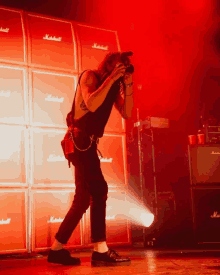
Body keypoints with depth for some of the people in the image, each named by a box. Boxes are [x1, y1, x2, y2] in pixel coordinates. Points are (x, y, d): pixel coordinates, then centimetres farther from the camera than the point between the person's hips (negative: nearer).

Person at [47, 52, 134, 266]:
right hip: (79, 140, -9)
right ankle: (100, 250, -10)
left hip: (88, 142, 9)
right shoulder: (90, 76, -5)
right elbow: (92, 105, -23)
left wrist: (128, 85, -4)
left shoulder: (114, 87, 15)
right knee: (98, 189, -15)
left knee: (85, 196, 7)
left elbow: (126, 114, 4)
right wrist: (111, 79, -19)